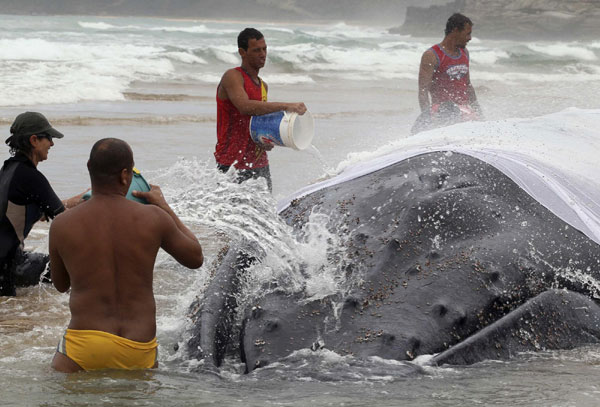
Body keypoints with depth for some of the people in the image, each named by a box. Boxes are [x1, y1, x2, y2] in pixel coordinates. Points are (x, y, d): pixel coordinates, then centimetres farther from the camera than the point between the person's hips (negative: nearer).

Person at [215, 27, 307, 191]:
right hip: (232, 164, -8)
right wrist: (286, 106, -31)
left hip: (260, 164, 8)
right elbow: (245, 107, -28)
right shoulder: (232, 77, -9)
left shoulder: (263, 86, 16)